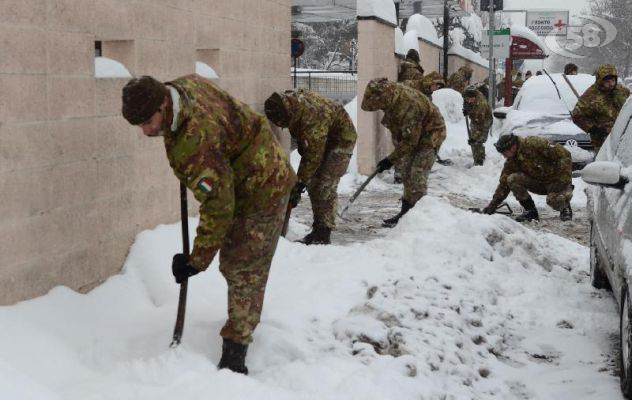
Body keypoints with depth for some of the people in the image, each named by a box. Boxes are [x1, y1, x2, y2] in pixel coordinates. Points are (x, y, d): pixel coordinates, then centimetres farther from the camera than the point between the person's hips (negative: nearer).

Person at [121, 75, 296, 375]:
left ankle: (234, 354, -6)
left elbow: (218, 206, -35)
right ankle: (243, 324, 38)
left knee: (244, 272, -9)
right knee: (233, 263, 21)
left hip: (263, 190, -10)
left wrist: (197, 260, -28)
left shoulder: (196, 142, -38)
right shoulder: (185, 84, -10)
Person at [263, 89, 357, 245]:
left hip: (341, 140, -8)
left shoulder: (312, 117, -40)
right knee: (312, 183, 4)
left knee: (324, 186, -15)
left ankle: (323, 234, -10)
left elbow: (313, 156, -33)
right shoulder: (289, 102, -16)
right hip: (320, 140, 8)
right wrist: (301, 144, 13)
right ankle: (318, 228, 11)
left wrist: (299, 183, -29)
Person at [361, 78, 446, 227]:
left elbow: (410, 140, -31)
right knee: (407, 174, 12)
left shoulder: (408, 105, -38)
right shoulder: (391, 95, -12)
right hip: (412, 133, 9)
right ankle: (407, 212, 20)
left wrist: (391, 159, -25)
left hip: (430, 135, -9)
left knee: (417, 176, -15)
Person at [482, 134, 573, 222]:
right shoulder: (511, 161, -2)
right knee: (512, 179, -17)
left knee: (554, 200, -36)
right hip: (538, 182, 6)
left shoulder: (536, 144, -23)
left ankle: (565, 209, 1)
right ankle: (530, 211, -5)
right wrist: (493, 205, -1)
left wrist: (564, 177, -26)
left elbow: (564, 155, -22)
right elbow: (504, 183, 3)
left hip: (556, 181, -6)